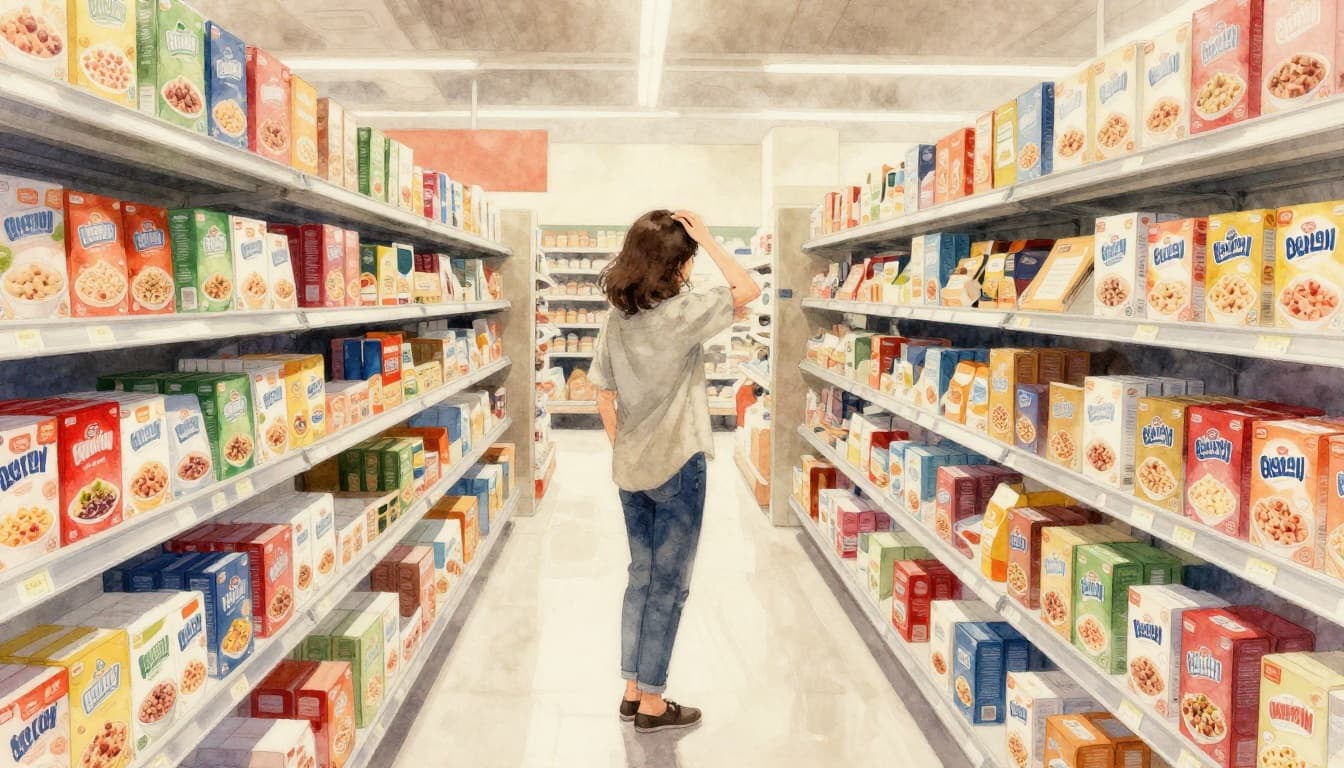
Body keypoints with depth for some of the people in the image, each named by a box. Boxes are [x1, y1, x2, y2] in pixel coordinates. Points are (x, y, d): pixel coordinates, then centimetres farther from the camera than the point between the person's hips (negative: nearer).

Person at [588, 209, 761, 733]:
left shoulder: (617, 318, 2)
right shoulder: (681, 314, -18)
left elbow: (603, 397, 6)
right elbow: (748, 289, -9)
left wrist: (620, 447, 16)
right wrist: (707, 238, -7)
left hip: (629, 468, 7)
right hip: (676, 466, -7)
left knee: (642, 576, 18)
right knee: (668, 585, 6)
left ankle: (633, 690, 27)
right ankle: (652, 704, 16)